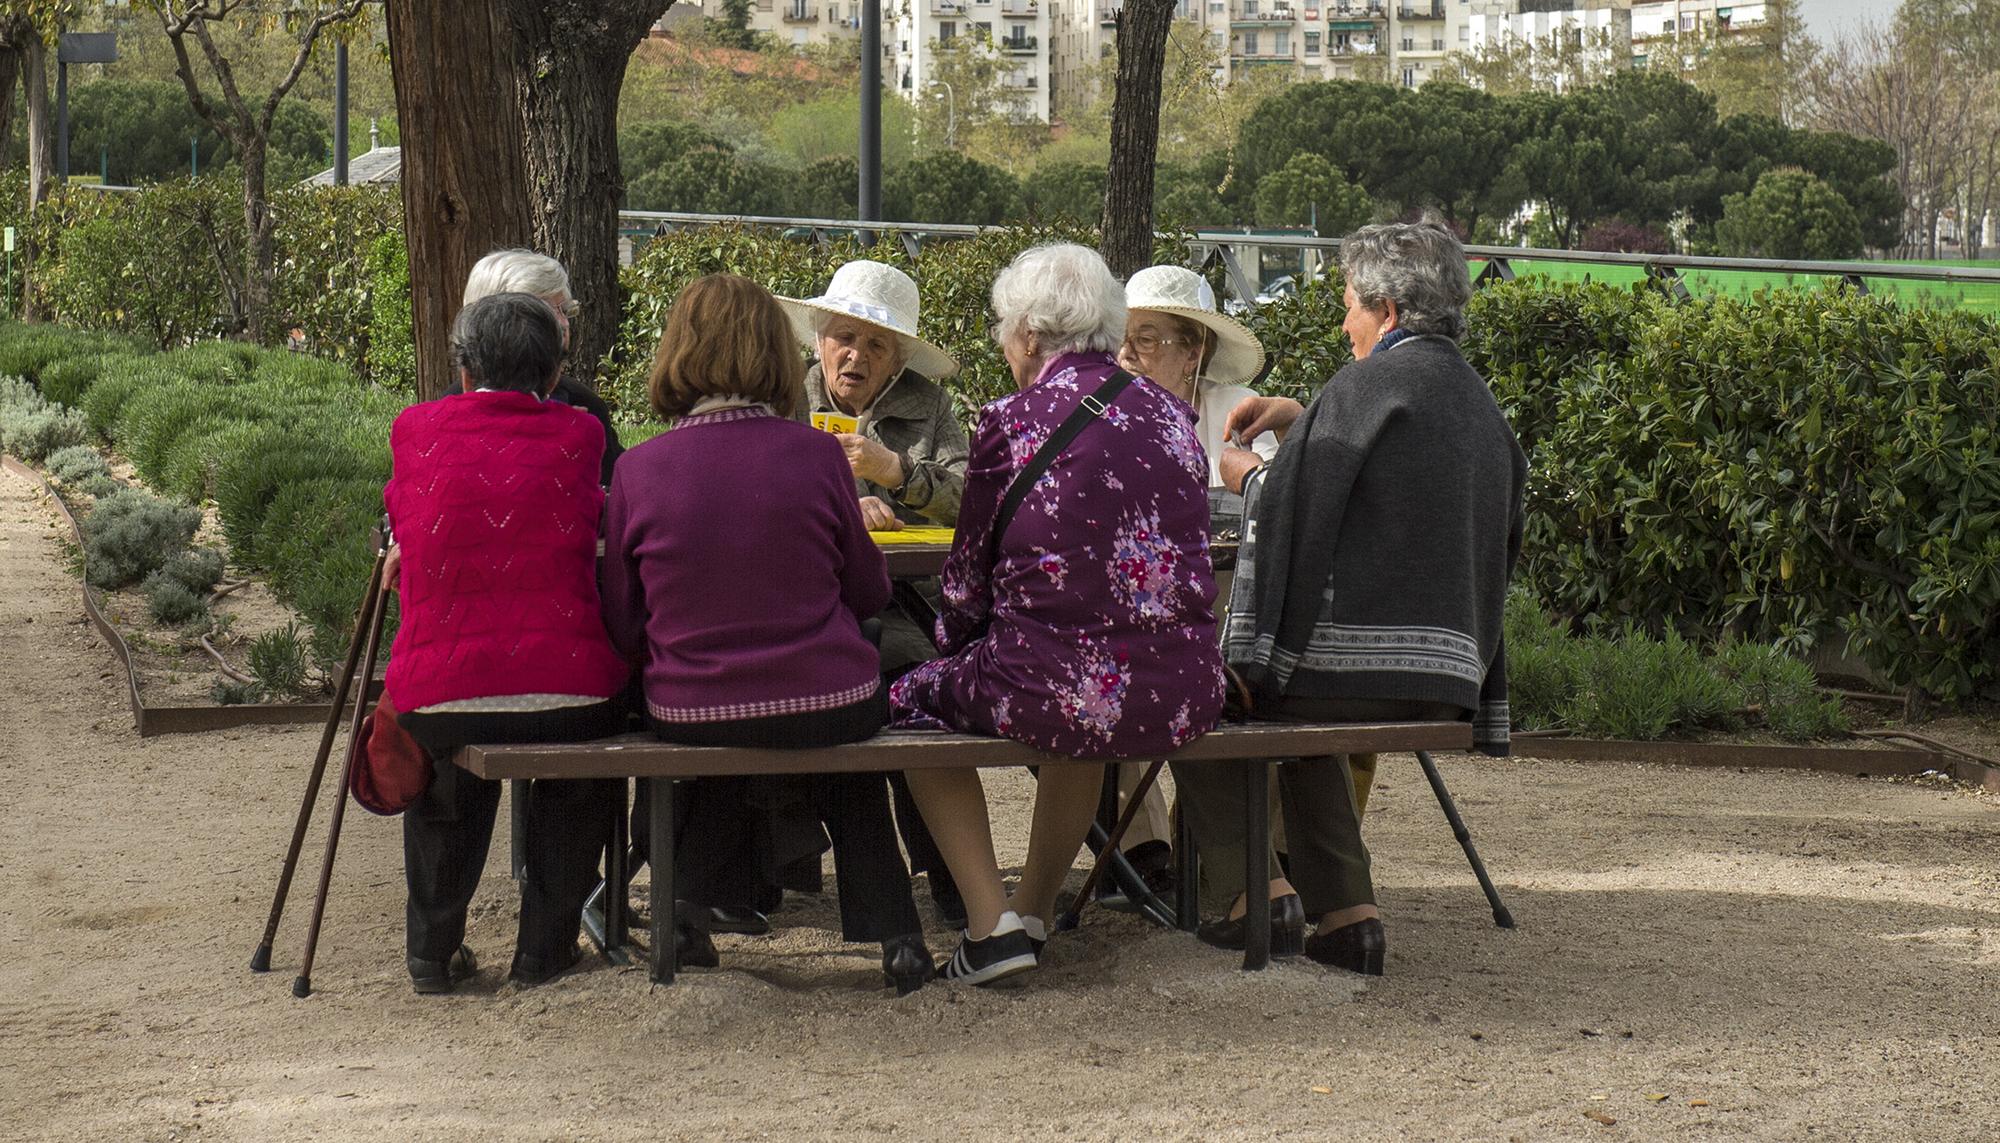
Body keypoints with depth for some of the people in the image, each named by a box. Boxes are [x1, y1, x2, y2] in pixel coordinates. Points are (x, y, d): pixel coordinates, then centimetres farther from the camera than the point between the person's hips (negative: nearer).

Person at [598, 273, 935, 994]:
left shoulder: (637, 471, -8)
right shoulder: (816, 454, -8)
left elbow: (622, 625, 1)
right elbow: (867, 592, 4)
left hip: (688, 713, 1)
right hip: (829, 707, -1)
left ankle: (684, 902, 28)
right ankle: (891, 933, 26)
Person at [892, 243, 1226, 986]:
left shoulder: (1010, 423, -5)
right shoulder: (1171, 415, 10)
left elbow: (969, 576, 4)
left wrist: (951, 647, 26)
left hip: (1054, 689, -6)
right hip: (1184, 696, 6)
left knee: (916, 698, 20)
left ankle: (991, 923, 11)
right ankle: (1035, 910, 44)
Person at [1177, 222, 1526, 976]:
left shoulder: (1375, 383, -12)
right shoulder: (1478, 403, 13)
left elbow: (1287, 506, -13)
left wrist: (1247, 475, 8)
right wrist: (1301, 420, 24)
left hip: (1362, 662, -9)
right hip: (1451, 675, 9)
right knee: (1304, 715, 35)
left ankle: (1261, 891, 5)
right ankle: (1347, 913, 23)